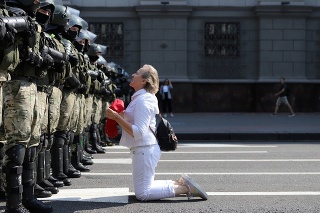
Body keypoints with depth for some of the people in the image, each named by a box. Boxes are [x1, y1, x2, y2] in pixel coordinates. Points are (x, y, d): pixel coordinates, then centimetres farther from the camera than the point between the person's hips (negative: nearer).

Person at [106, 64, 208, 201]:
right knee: (146, 188, 18)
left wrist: (117, 117, -25)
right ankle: (180, 183, 13)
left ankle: (184, 188, -6)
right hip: (144, 148, 10)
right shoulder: (139, 97, 13)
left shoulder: (143, 100, -18)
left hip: (144, 149, -10)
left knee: (142, 194, -6)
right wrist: (119, 116, 9)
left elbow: (138, 132, -26)